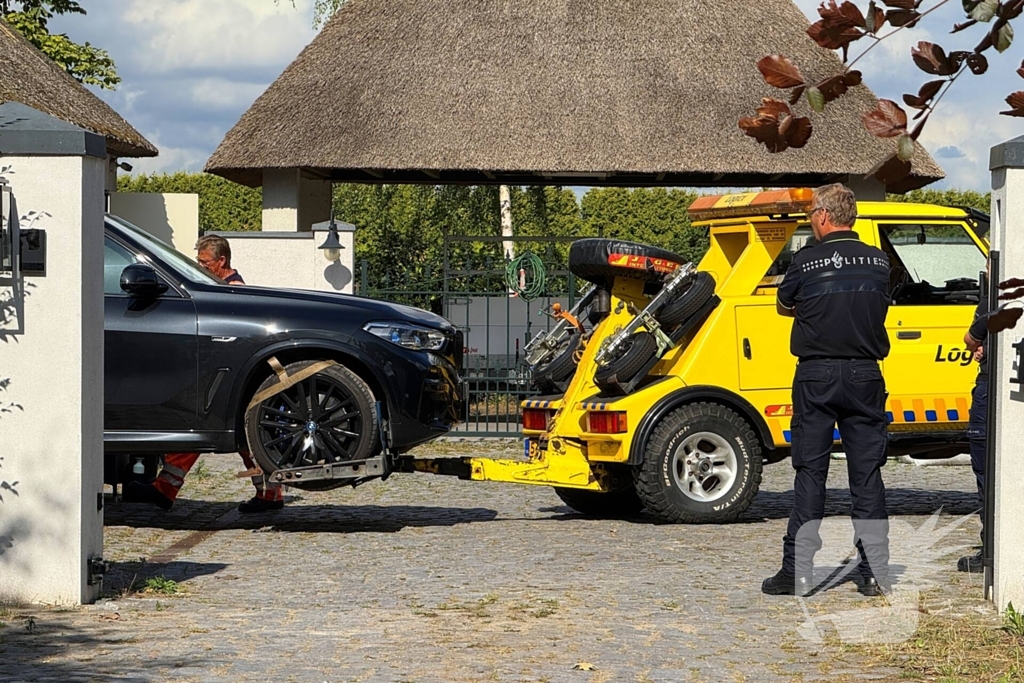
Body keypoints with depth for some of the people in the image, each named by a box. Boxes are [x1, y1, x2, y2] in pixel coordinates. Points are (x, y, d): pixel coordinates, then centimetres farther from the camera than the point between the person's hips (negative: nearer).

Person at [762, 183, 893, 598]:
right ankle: (875, 573, 6)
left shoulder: (806, 262, -7)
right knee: (867, 474, 6)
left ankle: (798, 573, 3)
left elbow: (783, 307, 9)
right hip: (865, 376, 2)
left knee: (809, 473, 3)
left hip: (817, 377, -2)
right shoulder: (878, 261, 3)